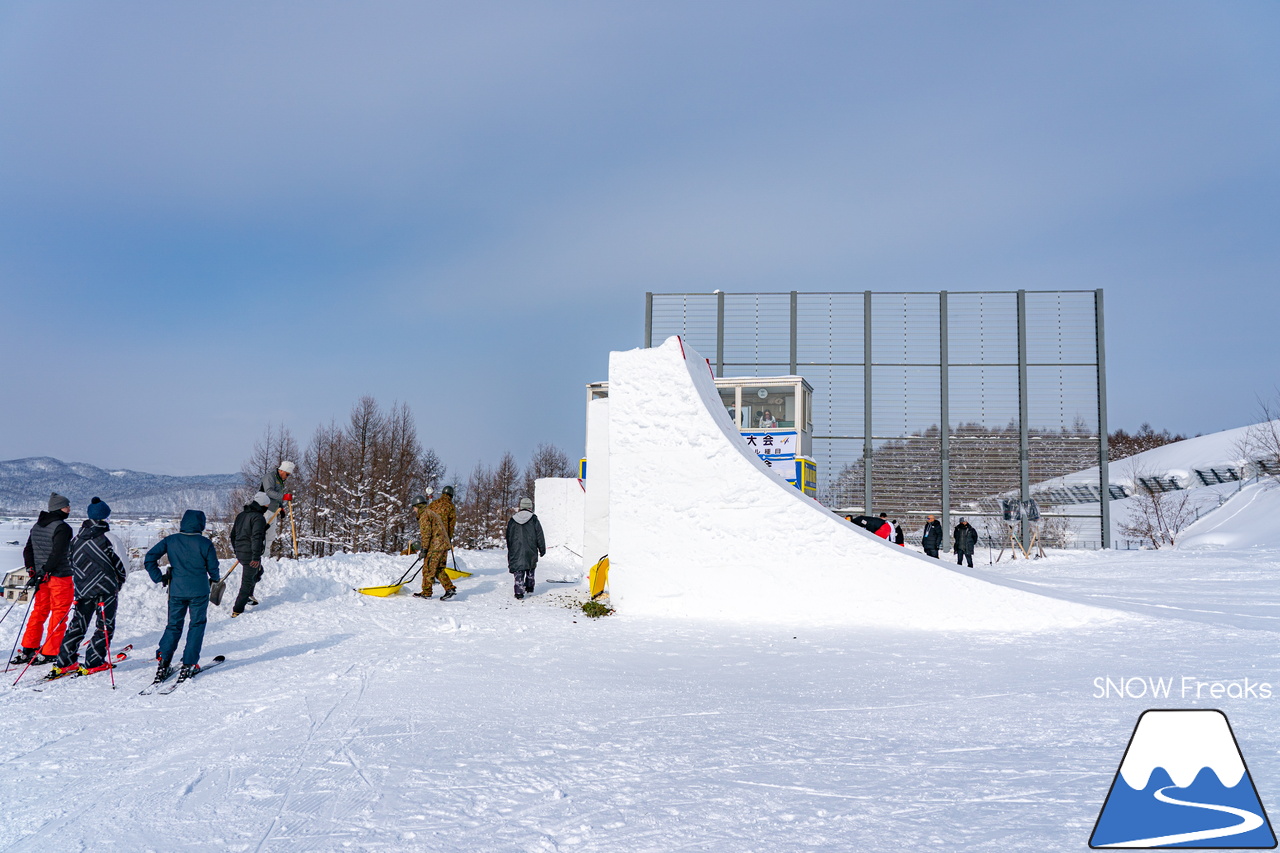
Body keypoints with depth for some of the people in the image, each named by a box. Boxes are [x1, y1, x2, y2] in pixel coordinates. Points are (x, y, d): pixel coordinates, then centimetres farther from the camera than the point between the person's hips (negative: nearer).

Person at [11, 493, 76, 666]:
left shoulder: (37, 526, 11)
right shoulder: (62, 528, -15)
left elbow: (28, 550, 12)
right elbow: (57, 554, -22)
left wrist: (32, 571, 10)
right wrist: (43, 573, -17)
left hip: (42, 577, 7)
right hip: (60, 577, -7)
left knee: (39, 612, 15)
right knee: (59, 614, 1)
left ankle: (28, 650, 15)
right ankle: (49, 653, 2)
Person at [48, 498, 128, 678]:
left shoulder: (75, 540, 3)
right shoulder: (102, 540, -16)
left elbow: (72, 564, 11)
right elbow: (116, 564, -10)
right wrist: (119, 581, 9)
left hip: (83, 589, 6)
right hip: (105, 589, -6)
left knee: (77, 625, 13)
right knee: (105, 626, 5)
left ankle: (63, 662, 10)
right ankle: (93, 662, 3)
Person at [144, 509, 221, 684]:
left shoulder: (170, 540, -1)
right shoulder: (205, 543, -8)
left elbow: (149, 558, -3)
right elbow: (213, 568, 0)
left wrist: (158, 577, 5)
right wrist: (214, 579, 21)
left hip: (176, 591, 2)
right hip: (199, 591, -2)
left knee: (173, 625, 15)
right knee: (197, 625, 9)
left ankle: (163, 660, 2)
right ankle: (188, 665, 4)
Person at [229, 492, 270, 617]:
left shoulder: (241, 515, 12)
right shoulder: (259, 518, -14)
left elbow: (233, 535, 19)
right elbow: (256, 538, -24)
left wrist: (236, 550, 30)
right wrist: (256, 557, -25)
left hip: (240, 552, 9)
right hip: (250, 555, -9)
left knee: (258, 571, 29)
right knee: (248, 581, -3)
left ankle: (248, 596, 30)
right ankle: (237, 611, -5)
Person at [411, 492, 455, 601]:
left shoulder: (424, 515, -8)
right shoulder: (432, 512, 23)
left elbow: (426, 534, -15)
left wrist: (424, 549, -13)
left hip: (435, 546, -9)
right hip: (444, 545, 10)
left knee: (428, 569, 0)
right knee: (439, 569, 12)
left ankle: (426, 592, 6)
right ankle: (450, 588, 3)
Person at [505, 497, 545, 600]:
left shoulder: (512, 520, 4)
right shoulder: (534, 520, -4)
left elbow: (508, 538, 12)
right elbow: (540, 536, -2)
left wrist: (510, 550, 22)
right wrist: (542, 549, 6)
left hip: (516, 551, 1)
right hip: (530, 552, -1)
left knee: (518, 571, 0)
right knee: (530, 570, 17)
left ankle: (519, 592, -9)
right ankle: (529, 589, 24)